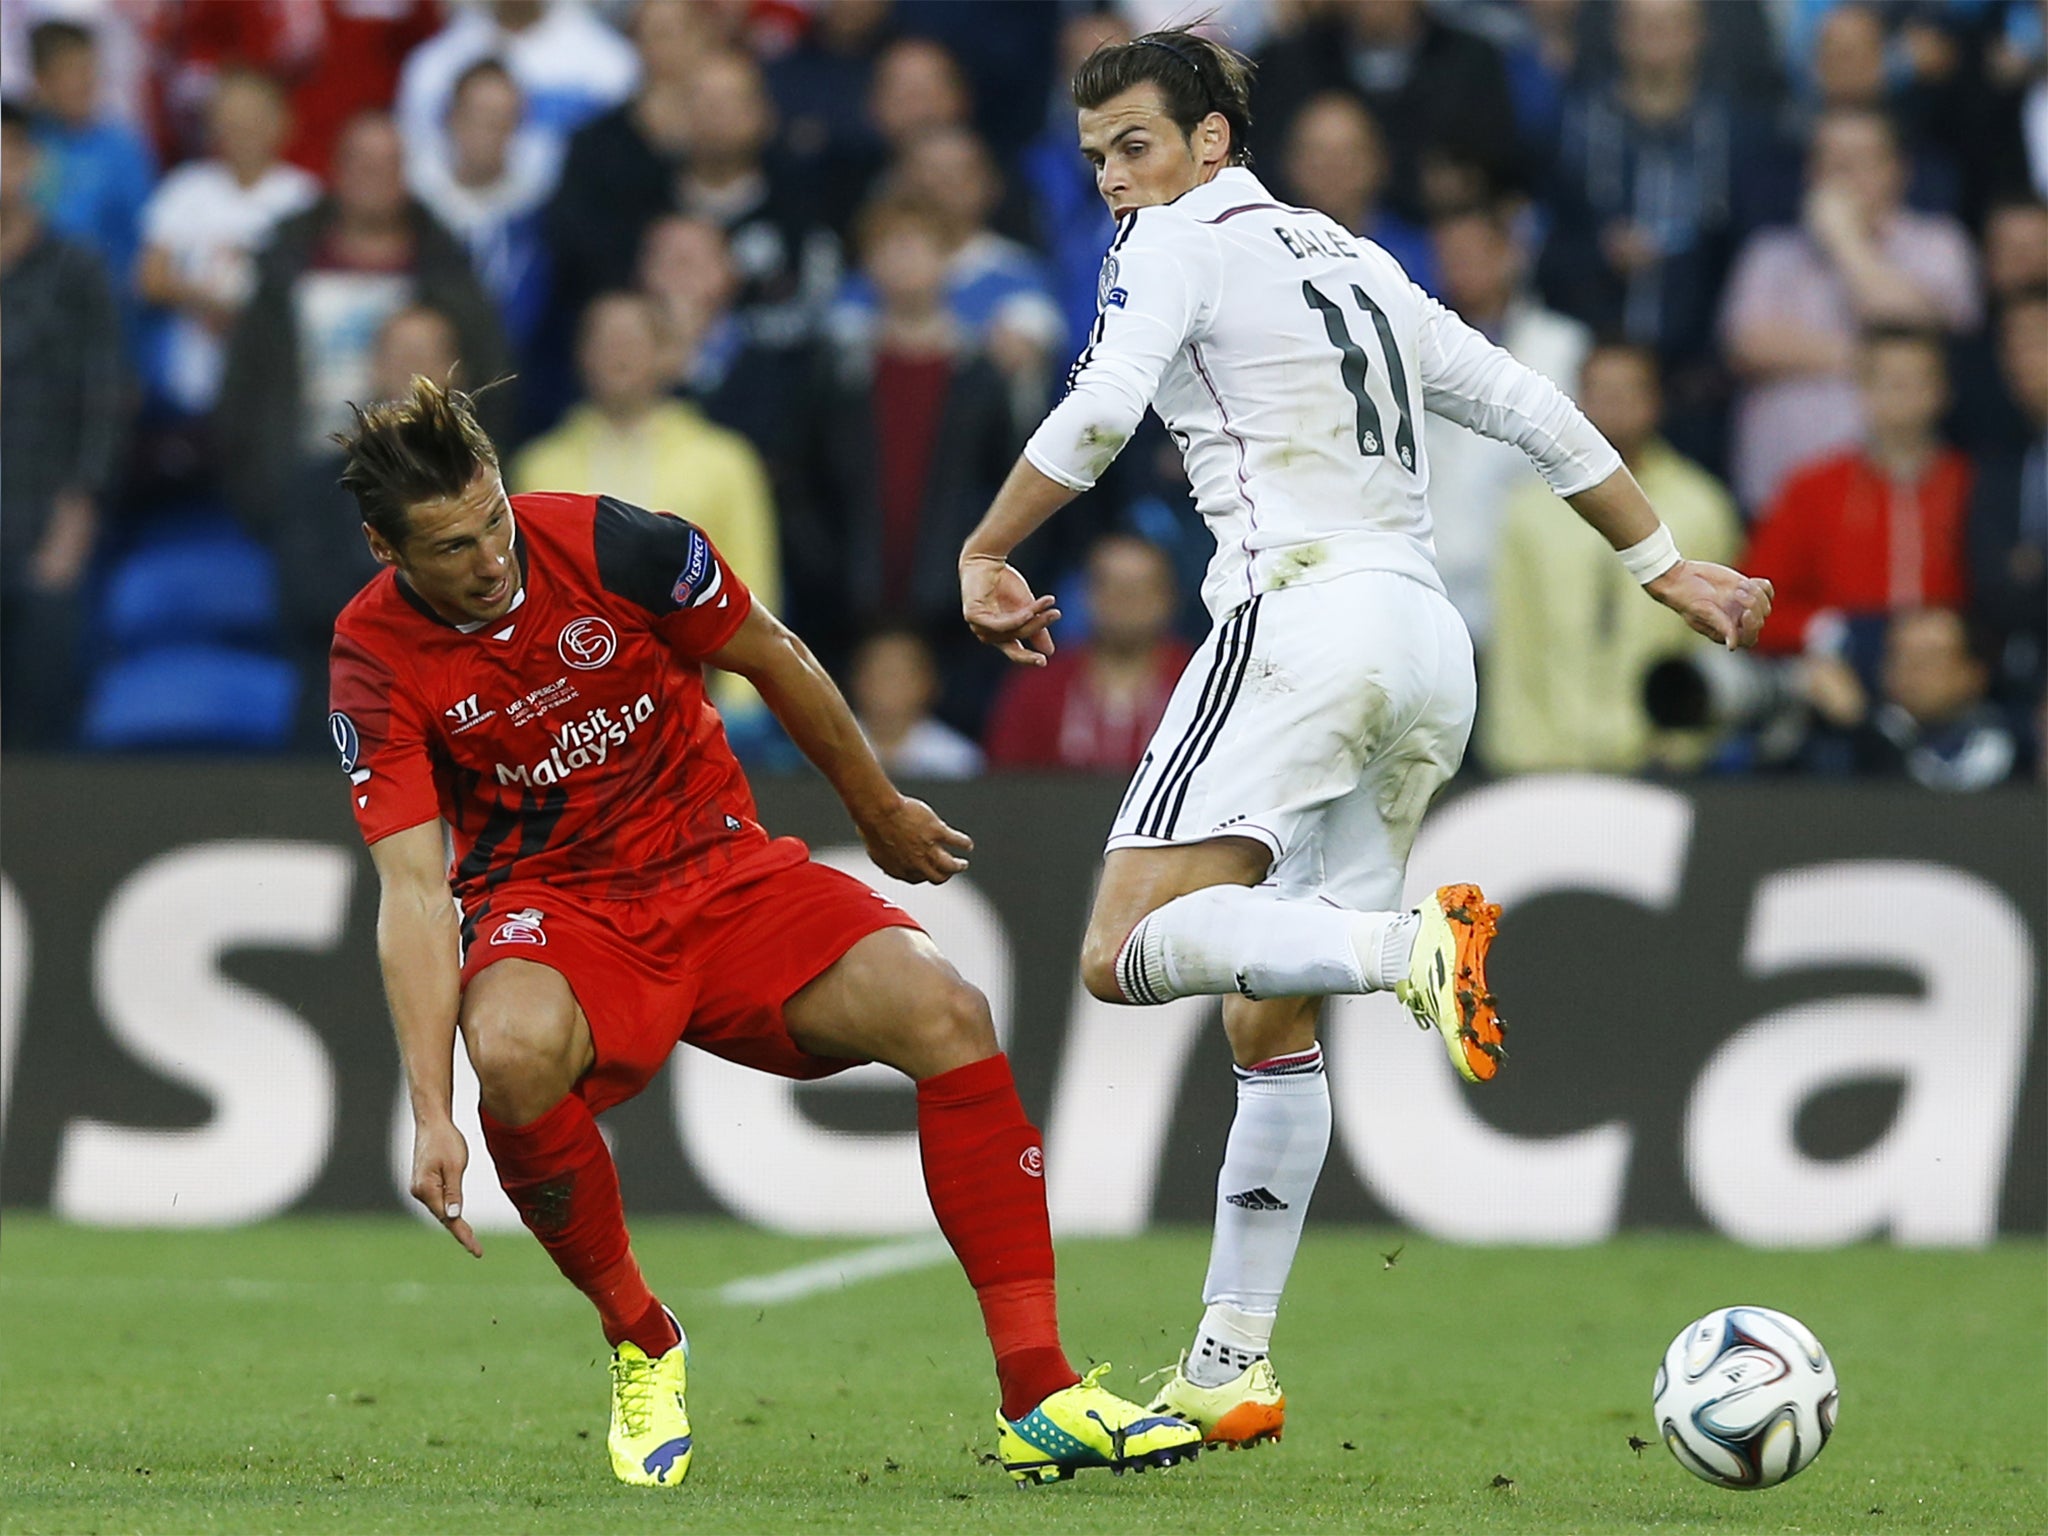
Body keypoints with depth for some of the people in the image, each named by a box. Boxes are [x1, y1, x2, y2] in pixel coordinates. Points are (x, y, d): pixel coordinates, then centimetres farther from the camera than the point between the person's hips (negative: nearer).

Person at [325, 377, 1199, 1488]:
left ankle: (1038, 1403, -20)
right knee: (516, 1052, -38)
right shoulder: (375, 660, -14)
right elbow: (412, 890, -19)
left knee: (945, 1013, -21)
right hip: (550, 907, -2)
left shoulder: (606, 544, -13)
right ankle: (639, 1342, -10)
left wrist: (881, 813, 16)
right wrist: (431, 1114, -28)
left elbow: (772, 660, 4)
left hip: (722, 873, 2)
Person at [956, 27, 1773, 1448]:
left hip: (1299, 618, -8)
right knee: (1267, 1021, 11)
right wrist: (1663, 562, 35)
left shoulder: (1188, 236, 4)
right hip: (1432, 647, 8)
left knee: (1128, 951, -18)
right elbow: (1531, 408, 27)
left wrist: (985, 555, -4)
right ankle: (1233, 1367, 7)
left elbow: (1101, 410, -13)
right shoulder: (1352, 259, 25)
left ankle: (1411, 944, -35)